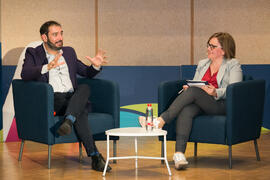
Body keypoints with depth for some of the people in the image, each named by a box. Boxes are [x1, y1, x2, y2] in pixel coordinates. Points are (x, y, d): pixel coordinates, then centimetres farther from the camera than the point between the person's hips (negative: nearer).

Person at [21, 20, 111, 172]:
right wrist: (47, 67, -29)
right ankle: (95, 156, -39)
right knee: (81, 112, -34)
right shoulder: (33, 53, 9)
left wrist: (95, 66, 4)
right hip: (52, 101, -4)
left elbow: (87, 73, 30)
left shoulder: (69, 52, 25)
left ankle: (68, 121, -51)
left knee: (85, 88, -32)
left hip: (74, 99, 4)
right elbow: (25, 74, -11)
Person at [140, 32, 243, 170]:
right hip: (198, 104, 5)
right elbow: (193, 84, 22)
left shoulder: (233, 64, 9)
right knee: (186, 110, -32)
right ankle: (179, 153, -44)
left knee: (193, 91, -32)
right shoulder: (202, 64, 27)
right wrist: (187, 87, -4)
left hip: (221, 104, -4)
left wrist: (216, 92, -23)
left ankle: (162, 119, -36)